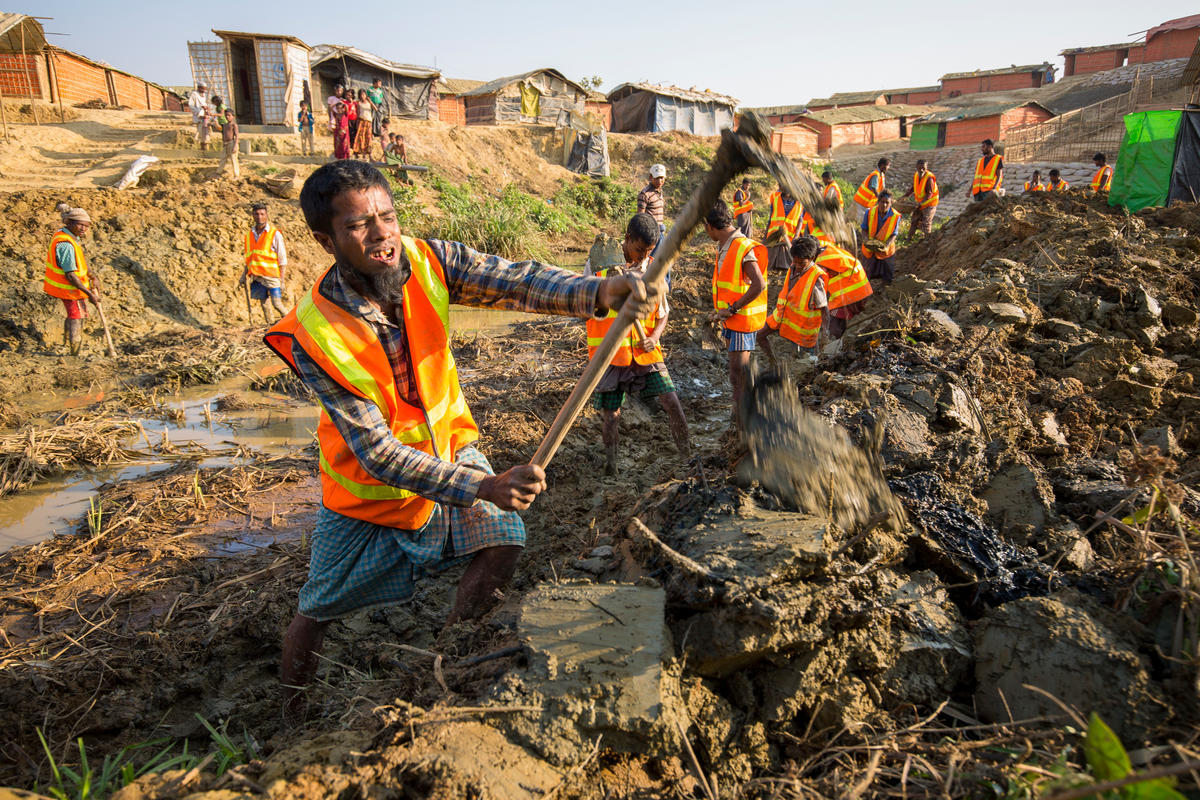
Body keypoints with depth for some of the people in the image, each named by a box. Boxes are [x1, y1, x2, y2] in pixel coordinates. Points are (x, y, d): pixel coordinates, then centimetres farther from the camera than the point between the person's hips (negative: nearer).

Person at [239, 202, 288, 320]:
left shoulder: (275, 234, -2)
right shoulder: (249, 234, 13)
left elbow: (282, 260, -3)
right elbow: (249, 259, 21)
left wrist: (282, 280, -9)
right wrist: (243, 276, 13)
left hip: (271, 276, -5)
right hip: (256, 277, 5)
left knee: (277, 304, -11)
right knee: (263, 304, 6)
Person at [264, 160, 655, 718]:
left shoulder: (427, 261, -21)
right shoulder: (312, 334, -31)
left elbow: (515, 281, -36)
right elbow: (378, 452, -31)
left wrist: (600, 292, -55)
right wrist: (482, 487, -40)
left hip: (447, 445, 3)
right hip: (367, 484, -3)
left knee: (503, 539, -11)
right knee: (316, 612, 11)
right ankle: (290, 722, 41)